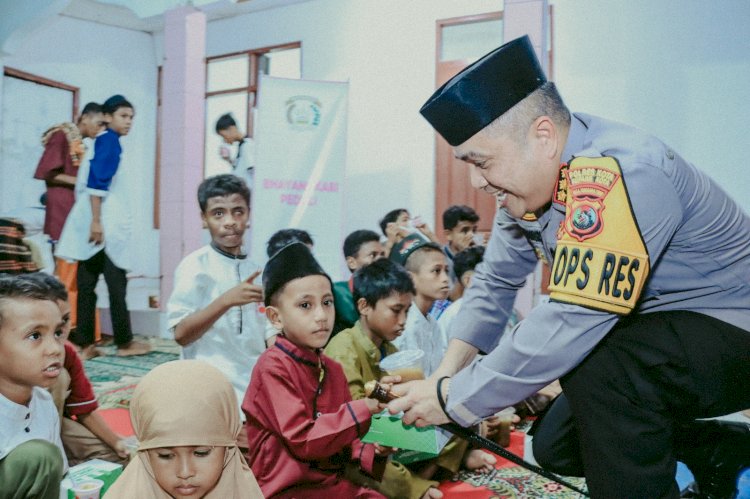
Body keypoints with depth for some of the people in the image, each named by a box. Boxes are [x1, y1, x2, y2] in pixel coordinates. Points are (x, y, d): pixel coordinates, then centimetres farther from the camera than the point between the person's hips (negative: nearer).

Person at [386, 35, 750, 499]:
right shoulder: (529, 178, -4)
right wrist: (447, 376, -10)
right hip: (648, 332, 9)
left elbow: (570, 324, -36)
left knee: (593, 363, -34)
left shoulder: (617, 174, -32)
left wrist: (454, 400, -27)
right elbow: (495, 282, 4)